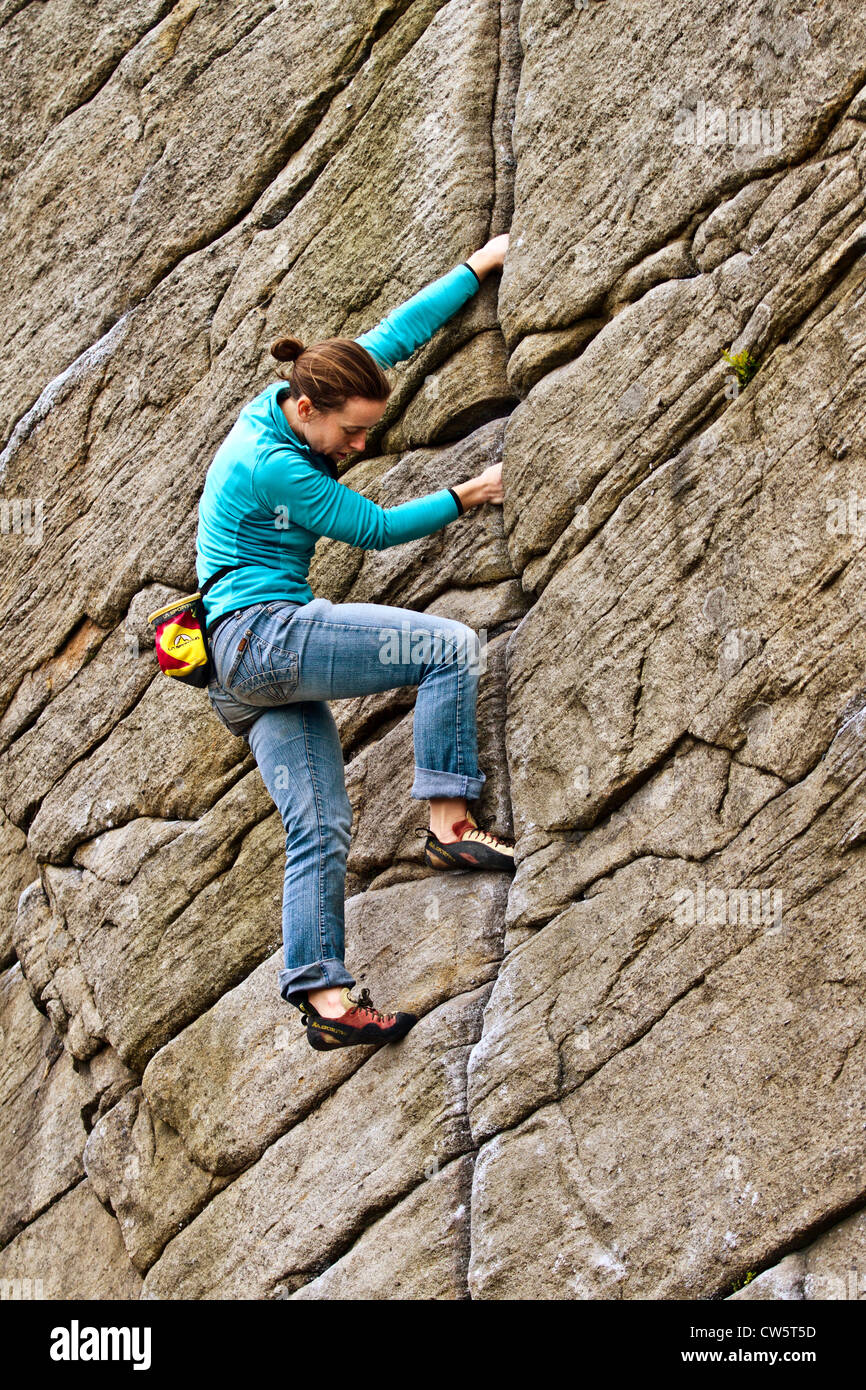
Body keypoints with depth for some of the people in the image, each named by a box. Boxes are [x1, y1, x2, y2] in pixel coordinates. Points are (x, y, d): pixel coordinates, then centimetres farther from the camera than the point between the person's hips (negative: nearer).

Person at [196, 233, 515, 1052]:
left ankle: (322, 995, -6)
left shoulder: (286, 405, 10)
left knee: (319, 829, 0)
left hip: (243, 670, 10)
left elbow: (396, 335, 17)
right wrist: (468, 495, 4)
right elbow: (375, 528, -7)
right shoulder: (271, 466, -16)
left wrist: (476, 268, 22)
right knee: (450, 647, -16)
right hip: (265, 633, -10)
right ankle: (449, 822, -17)